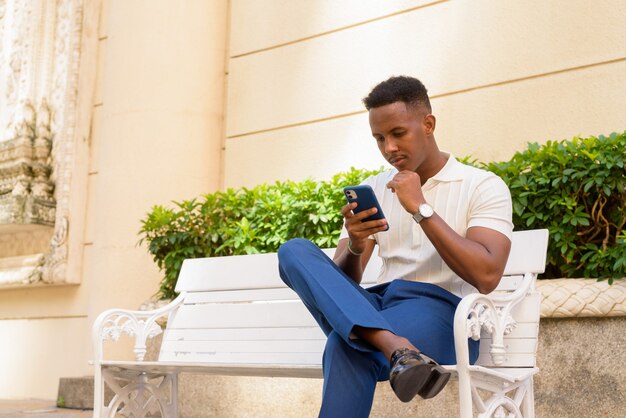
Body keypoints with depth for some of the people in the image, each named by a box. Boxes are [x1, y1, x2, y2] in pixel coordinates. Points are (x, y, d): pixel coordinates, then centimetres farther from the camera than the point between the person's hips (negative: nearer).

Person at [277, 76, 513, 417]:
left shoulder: (483, 186, 2)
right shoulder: (372, 190, 16)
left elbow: (487, 277, -15)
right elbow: (341, 281, 10)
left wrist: (421, 208, -15)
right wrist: (355, 246, -14)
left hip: (441, 312, -6)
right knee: (295, 252, -22)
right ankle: (396, 348, -40)